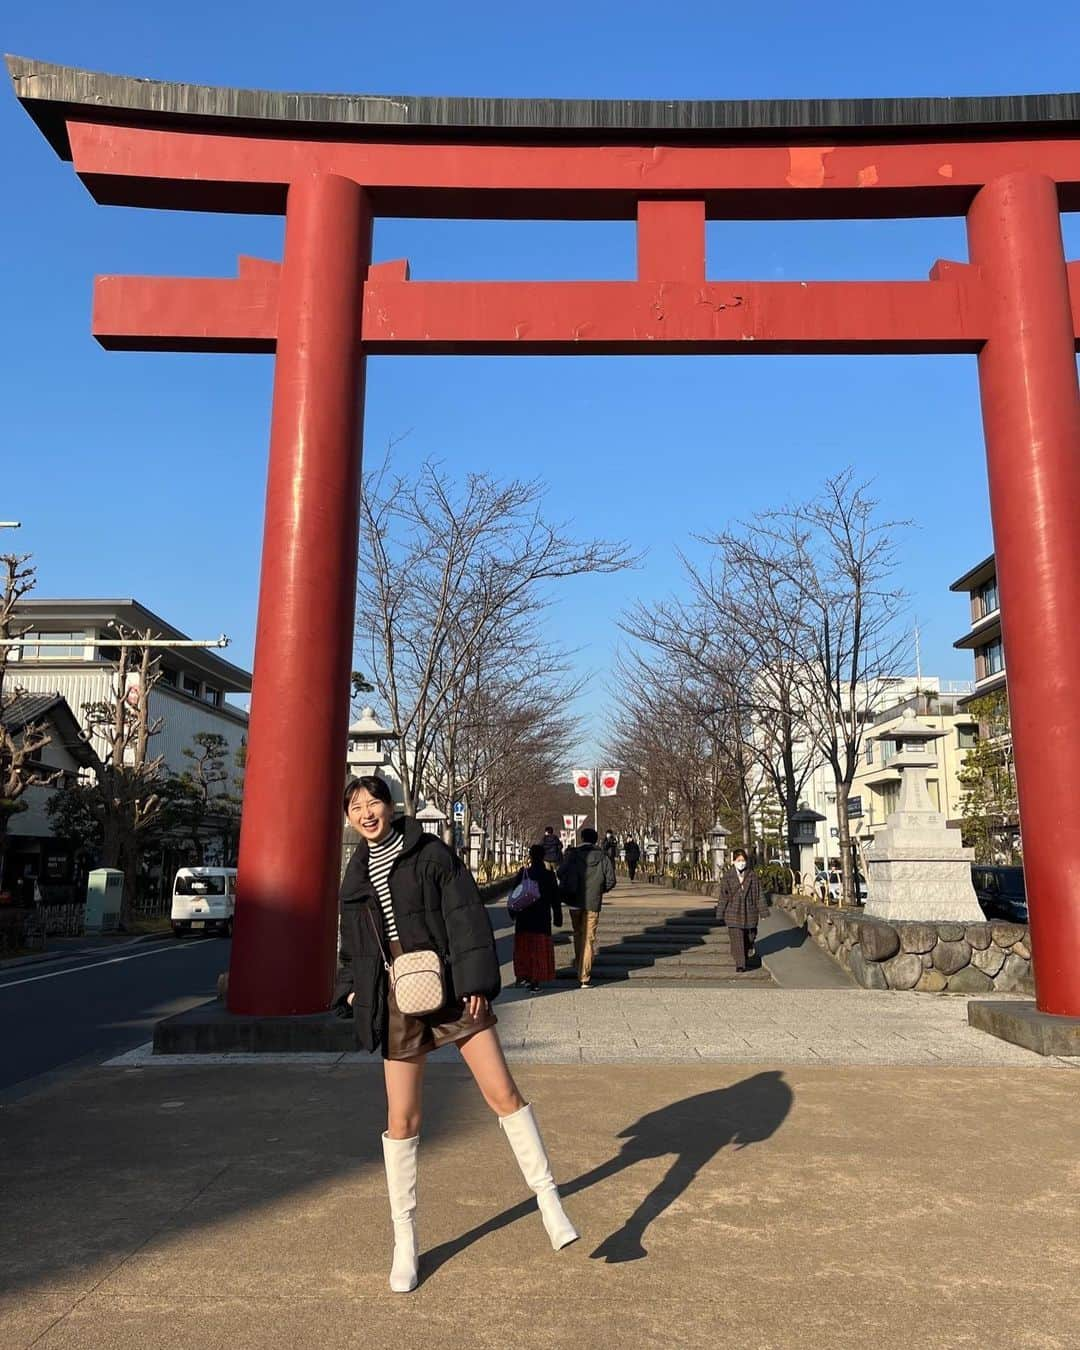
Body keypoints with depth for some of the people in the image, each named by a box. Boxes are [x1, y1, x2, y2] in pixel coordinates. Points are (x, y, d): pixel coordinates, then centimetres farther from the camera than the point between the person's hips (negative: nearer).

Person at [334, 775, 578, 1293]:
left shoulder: (430, 852, -4)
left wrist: (475, 981, -15)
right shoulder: (356, 874, 11)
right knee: (401, 1119, 5)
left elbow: (465, 915, -9)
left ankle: (548, 1200, 7)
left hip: (450, 989, -3)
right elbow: (353, 944, 23)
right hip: (396, 1000, 3)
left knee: (503, 1093, -6)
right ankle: (405, 1240, 20)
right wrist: (351, 990, 11)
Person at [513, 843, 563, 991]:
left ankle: (523, 976, 12)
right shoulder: (549, 875, -6)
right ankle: (536, 980, 6)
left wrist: (513, 913, 10)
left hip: (524, 918, 0)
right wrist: (558, 917, 8)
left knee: (523, 947, 12)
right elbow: (555, 899, -1)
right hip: (542, 918, 0)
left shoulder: (523, 872, -8)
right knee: (540, 949, 7)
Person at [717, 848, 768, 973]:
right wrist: (720, 914, 0)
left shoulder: (753, 876, 0)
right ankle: (740, 964, -4)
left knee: (749, 938, 15)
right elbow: (723, 896, 1)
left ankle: (745, 956, 43)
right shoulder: (727, 877, -3)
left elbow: (758, 895, 3)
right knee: (736, 939, -8)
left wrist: (762, 911, 1)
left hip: (749, 912, 2)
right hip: (733, 912, -2)